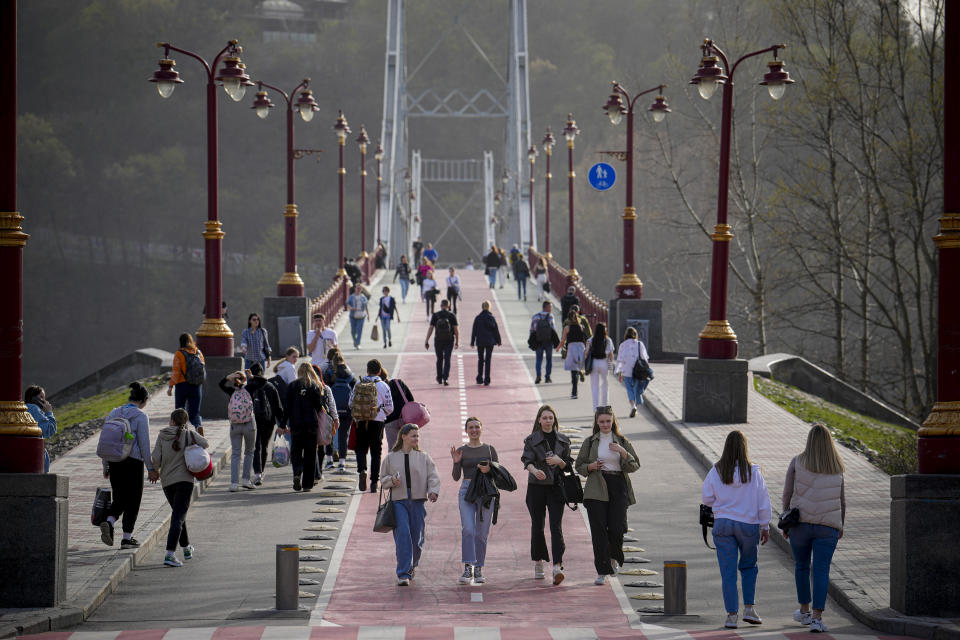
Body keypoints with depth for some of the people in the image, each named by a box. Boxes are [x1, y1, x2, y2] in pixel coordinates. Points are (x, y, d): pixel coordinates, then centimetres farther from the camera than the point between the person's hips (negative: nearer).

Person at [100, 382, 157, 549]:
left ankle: (108, 522, -13)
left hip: (114, 461, 5)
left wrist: (105, 466, 17)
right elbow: (144, 444, -10)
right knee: (133, 500, 7)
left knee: (119, 498, 15)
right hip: (133, 462, -5)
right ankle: (127, 538, 8)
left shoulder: (113, 414, 7)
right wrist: (151, 468, -2)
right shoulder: (140, 416, -9)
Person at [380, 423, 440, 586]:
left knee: (417, 538, 2)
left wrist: (433, 491, -15)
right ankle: (403, 574, -15)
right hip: (398, 501, -1)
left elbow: (433, 477, 4)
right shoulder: (391, 458, 10)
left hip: (417, 501, 1)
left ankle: (412, 566, 31)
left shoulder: (423, 458, 10)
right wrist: (392, 480, -8)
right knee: (402, 535, -15)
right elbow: (383, 480, 15)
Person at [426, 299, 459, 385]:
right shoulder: (452, 316, -4)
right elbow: (456, 329, -6)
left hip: (438, 341, 1)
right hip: (449, 341, -1)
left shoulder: (435, 316, -3)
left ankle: (439, 379, 28)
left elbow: (430, 329, -5)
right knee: (447, 360, 1)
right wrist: (457, 342, 4)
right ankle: (445, 379, -12)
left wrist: (426, 341, -2)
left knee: (439, 359, 17)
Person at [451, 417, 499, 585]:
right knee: (468, 530, -17)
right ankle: (468, 568, -19)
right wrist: (456, 463, -12)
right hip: (467, 491, -1)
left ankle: (478, 570, 12)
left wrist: (489, 470, -12)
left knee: (481, 533, 3)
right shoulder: (461, 451, 8)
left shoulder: (489, 449, 9)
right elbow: (456, 477, 4)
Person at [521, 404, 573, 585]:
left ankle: (557, 566, -21)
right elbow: (527, 460, -14)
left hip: (556, 487, 0)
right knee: (537, 526, 5)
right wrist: (534, 470, -36)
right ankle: (538, 563, 23)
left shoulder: (563, 440, 9)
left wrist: (559, 461, -13)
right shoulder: (531, 440, 2)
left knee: (556, 526, -11)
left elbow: (569, 466, 10)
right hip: (536, 487, 0)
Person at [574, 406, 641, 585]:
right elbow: (579, 466, 12)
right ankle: (602, 572, -3)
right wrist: (591, 466, -8)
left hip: (618, 489, 0)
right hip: (596, 490, 0)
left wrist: (623, 452, -11)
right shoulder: (590, 442, 8)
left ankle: (614, 558, 25)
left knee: (617, 528, -7)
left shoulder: (622, 442, 9)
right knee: (598, 530, -7)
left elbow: (634, 466, 5)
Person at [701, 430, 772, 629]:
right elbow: (763, 502, -4)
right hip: (748, 524, 0)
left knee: (728, 571, 5)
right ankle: (749, 609, 14)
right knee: (749, 566, 20)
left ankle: (732, 615, 3)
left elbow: (707, 499, 1)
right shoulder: (753, 472, -9)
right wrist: (765, 526, 6)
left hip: (723, 524, 0)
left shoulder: (716, 471, -8)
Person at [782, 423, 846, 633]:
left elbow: (788, 495, 0)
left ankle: (804, 611, 31)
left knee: (801, 566, 20)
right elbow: (841, 499, 10)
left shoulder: (797, 463, -1)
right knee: (821, 570, -2)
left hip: (801, 522, 0)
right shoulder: (837, 467, 5)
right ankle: (817, 618, -13)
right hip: (827, 526, 0)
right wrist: (840, 525, 22)